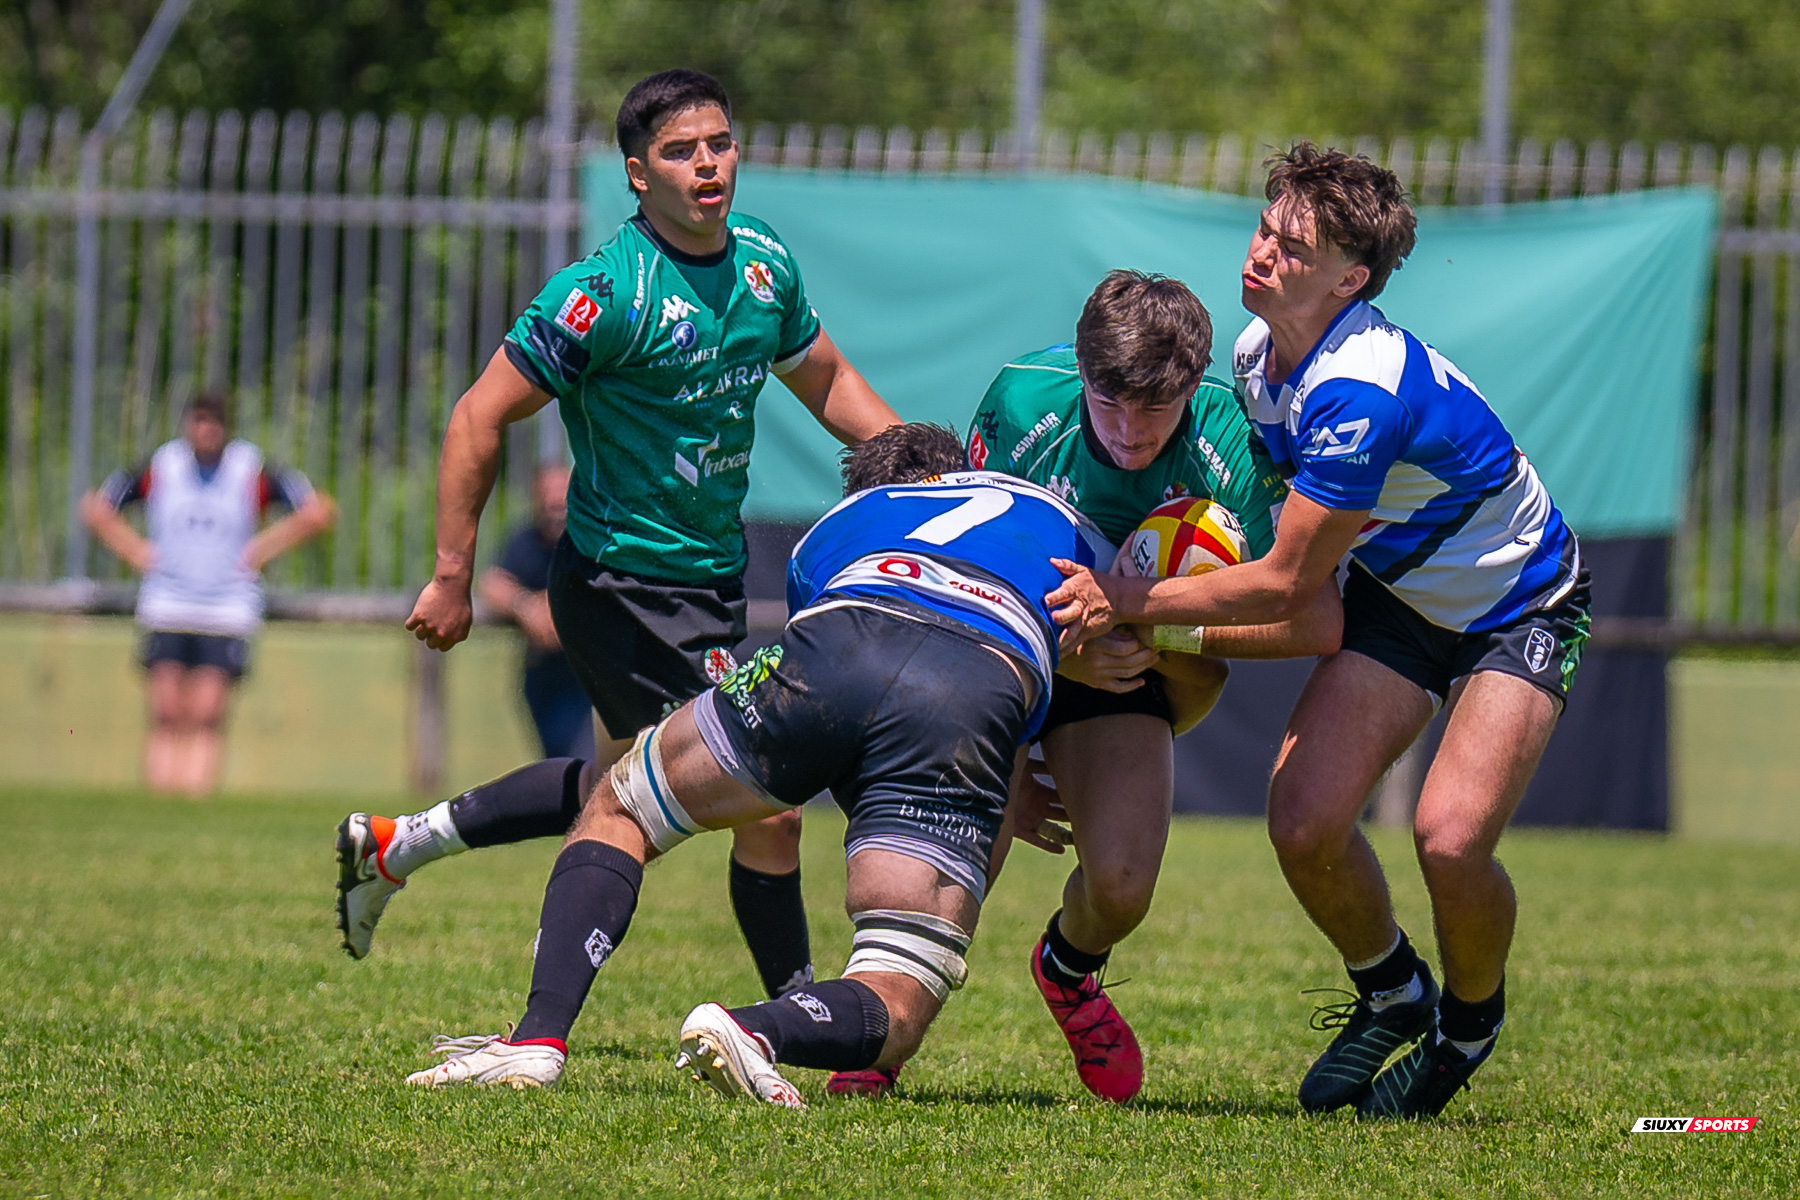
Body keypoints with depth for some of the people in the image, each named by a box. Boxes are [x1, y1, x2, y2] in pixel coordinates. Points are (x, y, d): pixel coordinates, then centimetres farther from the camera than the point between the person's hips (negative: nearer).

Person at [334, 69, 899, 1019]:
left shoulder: (765, 263, 2)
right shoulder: (605, 292, -21)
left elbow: (826, 382, 19)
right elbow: (480, 418, -17)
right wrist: (452, 577, -17)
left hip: (712, 575, 9)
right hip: (623, 587, -9)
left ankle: (397, 844, 37)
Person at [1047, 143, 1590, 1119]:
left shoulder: (1361, 393, -35)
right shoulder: (1256, 353, -8)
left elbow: (1285, 583, -28)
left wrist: (1134, 602, -21)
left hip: (1519, 606, -7)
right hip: (1398, 592, 7)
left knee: (1450, 837, -24)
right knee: (1303, 817, -10)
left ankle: (1471, 1023, 8)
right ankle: (1391, 996, 18)